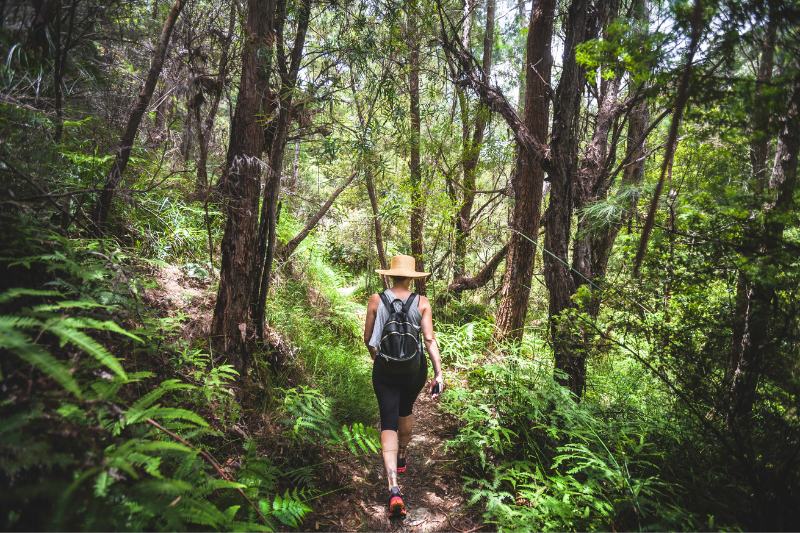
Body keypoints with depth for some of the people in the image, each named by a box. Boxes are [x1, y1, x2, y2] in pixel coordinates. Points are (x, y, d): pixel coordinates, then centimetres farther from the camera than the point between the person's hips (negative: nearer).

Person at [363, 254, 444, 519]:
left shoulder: (376, 300, -6)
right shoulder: (422, 303, -6)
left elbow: (368, 338, 1)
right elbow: (429, 339, -13)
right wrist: (439, 373, -12)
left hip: (385, 368, -1)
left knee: (389, 423, 1)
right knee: (406, 410, 27)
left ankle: (393, 488, -12)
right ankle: (401, 457, 49)